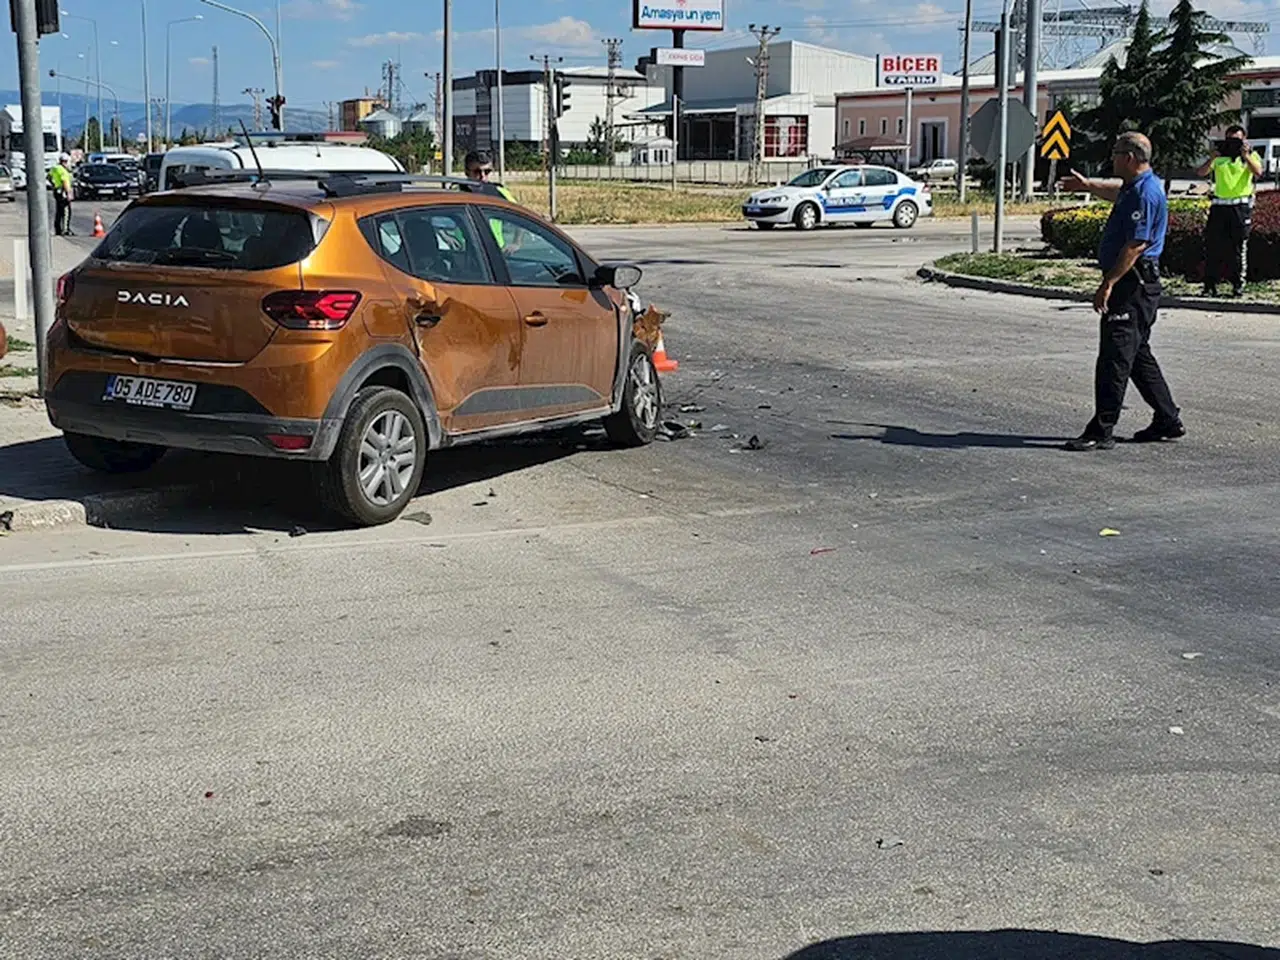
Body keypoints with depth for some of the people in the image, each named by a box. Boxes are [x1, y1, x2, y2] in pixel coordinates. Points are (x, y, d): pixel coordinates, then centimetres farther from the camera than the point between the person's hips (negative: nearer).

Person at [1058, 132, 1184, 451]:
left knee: (1115, 357, -11)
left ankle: (1101, 431, -11)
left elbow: (1135, 246, -25)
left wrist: (1108, 284, -26)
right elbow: (1117, 194, 40)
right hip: (1133, 284, 11)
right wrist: (1087, 185, 50)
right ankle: (1168, 421, 25)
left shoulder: (1145, 194, -18)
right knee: (1138, 355, 17)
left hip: (1133, 284, -11)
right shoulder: (1137, 188, 14)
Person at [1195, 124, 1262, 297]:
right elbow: (1201, 173, 0)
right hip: (1219, 206, 2)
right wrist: (1211, 158, -14)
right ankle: (1210, 286, 2)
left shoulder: (1251, 155, 8)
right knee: (1212, 246, -2)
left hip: (1241, 207, -2)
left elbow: (1258, 172, -11)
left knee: (1239, 247, 0)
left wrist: (1246, 156, -21)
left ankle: (1238, 285, 7)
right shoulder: (1219, 157, 11)